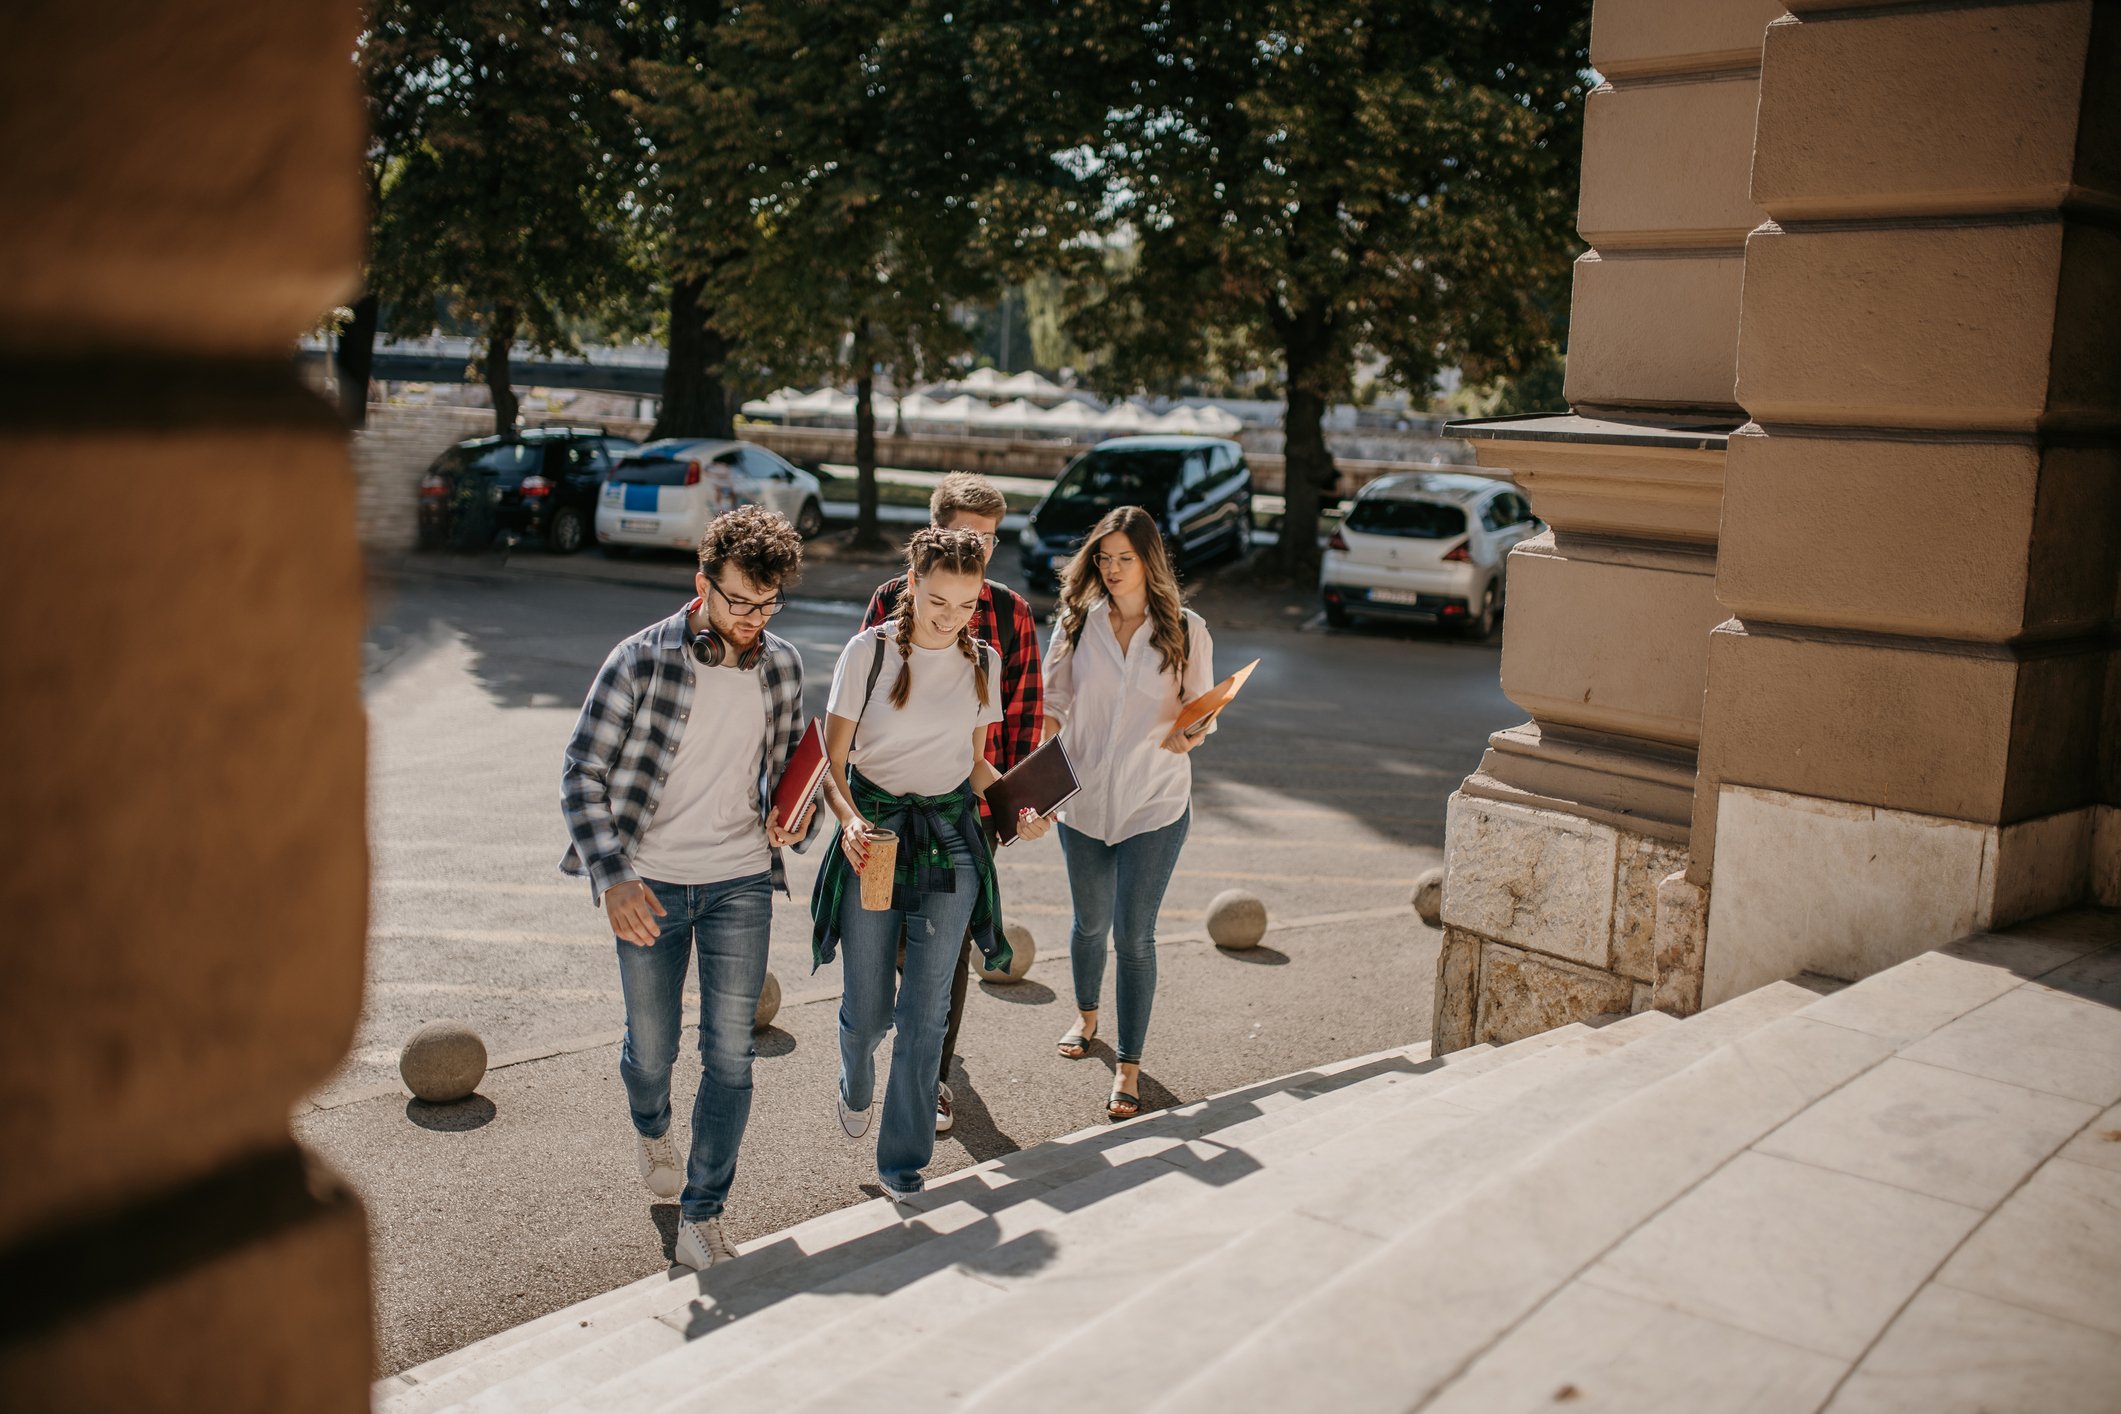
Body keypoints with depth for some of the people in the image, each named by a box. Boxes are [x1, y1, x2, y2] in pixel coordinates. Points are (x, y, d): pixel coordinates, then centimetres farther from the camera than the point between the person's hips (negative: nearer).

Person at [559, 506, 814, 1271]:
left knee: (730, 1050, -2)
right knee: (651, 1048, 11)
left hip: (741, 882, 2)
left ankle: (701, 1220, 9)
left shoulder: (781, 666, 1)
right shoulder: (641, 661, -12)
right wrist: (612, 878, -20)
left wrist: (791, 815, -4)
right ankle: (651, 1128, 46)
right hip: (650, 885, -2)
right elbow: (582, 772, -10)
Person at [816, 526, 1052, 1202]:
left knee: (925, 1012, 1)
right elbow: (832, 760, -5)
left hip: (951, 840, 2)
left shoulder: (982, 661, 4)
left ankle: (904, 1163, 14)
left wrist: (1017, 806, -4)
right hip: (875, 835, -2)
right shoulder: (869, 652, -7)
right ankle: (856, 1086, 41)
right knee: (867, 1009, 5)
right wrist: (848, 817, -25)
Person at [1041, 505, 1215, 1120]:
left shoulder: (1186, 631, -4)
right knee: (1090, 922, 19)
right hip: (1083, 799, 2)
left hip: (1154, 804, -2)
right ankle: (1086, 1016, 47)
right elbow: (1052, 704, 3)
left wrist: (1189, 736, -21)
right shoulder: (1076, 622, -1)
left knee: (1133, 934, -5)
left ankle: (1129, 1067, 7)